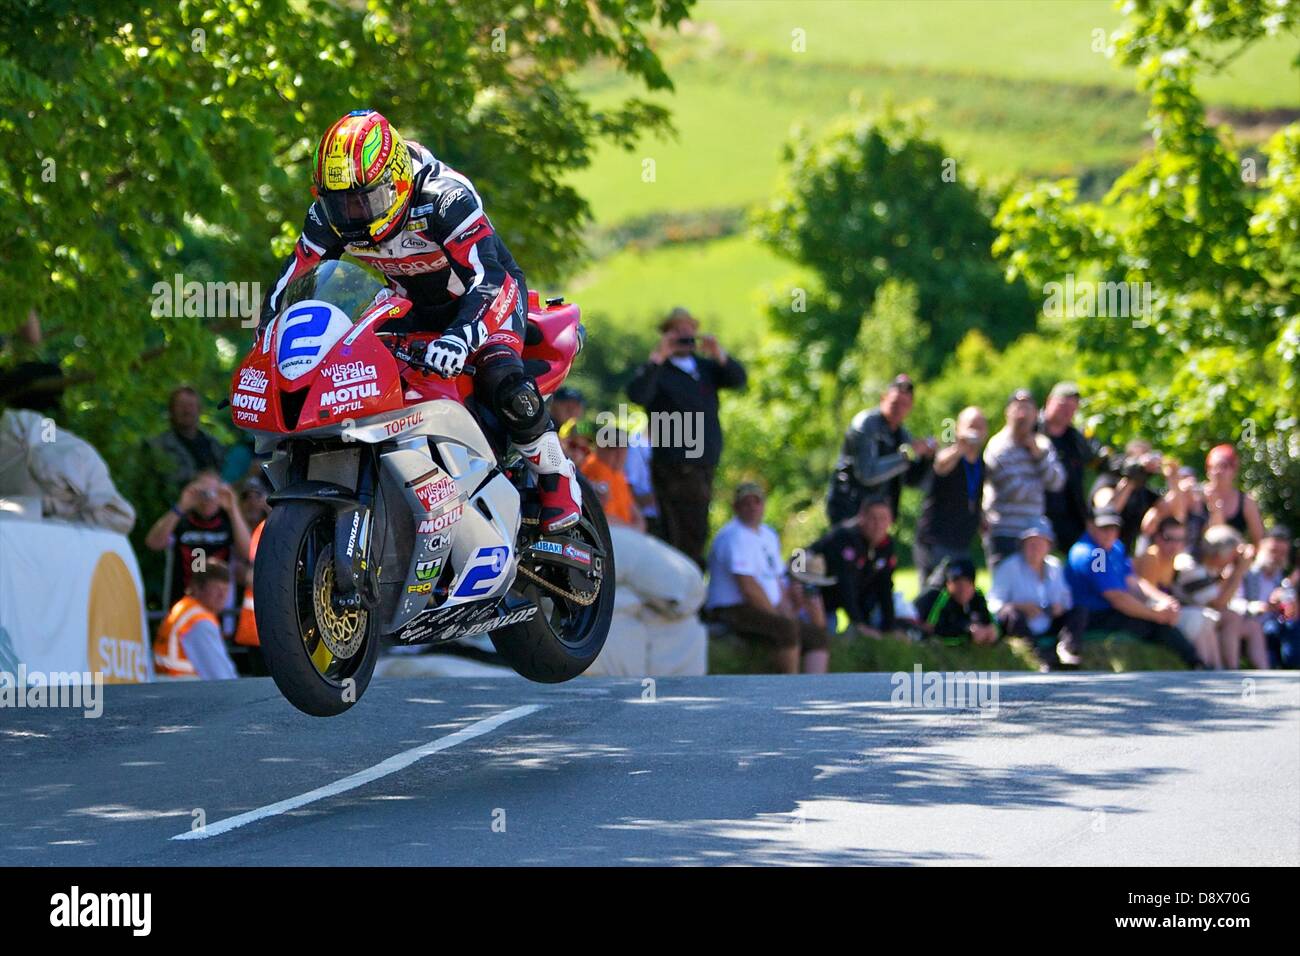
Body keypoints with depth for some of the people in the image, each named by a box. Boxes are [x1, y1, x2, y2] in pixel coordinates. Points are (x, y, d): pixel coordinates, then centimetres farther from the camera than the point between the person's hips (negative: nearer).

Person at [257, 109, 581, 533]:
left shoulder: (445, 198, -35)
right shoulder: (328, 216, -16)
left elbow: (489, 281, -43)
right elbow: (290, 283, -8)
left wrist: (460, 337, -61)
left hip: (489, 293, -7)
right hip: (415, 306, 7)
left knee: (503, 383, -33)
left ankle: (557, 480, -10)